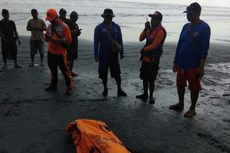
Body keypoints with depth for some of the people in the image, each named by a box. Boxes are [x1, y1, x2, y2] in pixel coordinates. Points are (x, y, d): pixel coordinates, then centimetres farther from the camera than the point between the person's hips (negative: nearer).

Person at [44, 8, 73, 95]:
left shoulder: (64, 26, -11)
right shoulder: (49, 26, 8)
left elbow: (68, 40, -16)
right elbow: (47, 39, 17)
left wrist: (56, 40, -23)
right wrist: (47, 37, -9)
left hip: (60, 53, -6)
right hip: (51, 52, 7)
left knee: (65, 70, -1)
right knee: (53, 70, 18)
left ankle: (69, 87, 10)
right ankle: (53, 85, 33)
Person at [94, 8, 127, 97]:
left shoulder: (116, 27, 4)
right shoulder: (99, 28, -3)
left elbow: (120, 40, 10)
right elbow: (96, 42, -3)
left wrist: (121, 52, 11)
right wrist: (96, 55, -6)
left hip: (114, 54, 1)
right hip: (103, 55, -1)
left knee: (117, 73, 2)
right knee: (103, 73, 8)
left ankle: (119, 90, 14)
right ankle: (105, 89, 26)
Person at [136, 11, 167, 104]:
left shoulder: (160, 31, -15)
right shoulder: (150, 29, 12)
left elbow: (154, 45, -19)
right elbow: (141, 39, 8)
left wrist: (144, 49, -5)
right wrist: (146, 28, -5)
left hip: (153, 59, -8)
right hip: (146, 58, 8)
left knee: (151, 79, 0)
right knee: (144, 78, 15)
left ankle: (151, 96, 13)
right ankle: (145, 94, 28)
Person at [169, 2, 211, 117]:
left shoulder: (204, 28, -11)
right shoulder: (186, 26, 7)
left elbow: (204, 49, -14)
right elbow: (179, 44, 10)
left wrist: (201, 67, -17)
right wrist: (175, 62, 9)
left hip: (194, 65, -6)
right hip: (181, 64, 6)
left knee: (194, 88, 7)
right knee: (180, 85, 16)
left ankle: (192, 109, 22)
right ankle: (180, 104, 34)